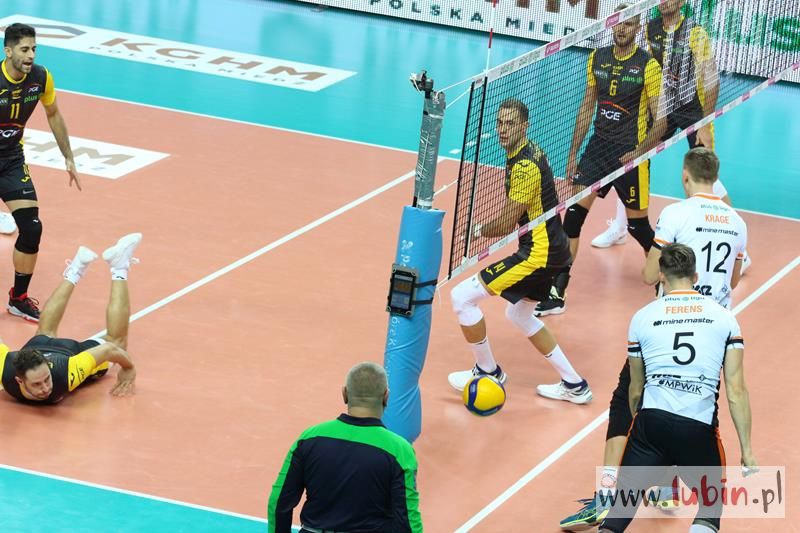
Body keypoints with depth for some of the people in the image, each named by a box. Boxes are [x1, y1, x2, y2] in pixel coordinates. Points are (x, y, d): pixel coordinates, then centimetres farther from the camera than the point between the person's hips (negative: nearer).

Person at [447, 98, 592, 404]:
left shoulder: (524, 165, -21)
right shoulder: (530, 152, 9)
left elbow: (507, 225, -18)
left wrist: (479, 230, -1)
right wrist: (492, 227, 11)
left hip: (538, 253, -11)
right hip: (552, 250, 11)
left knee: (461, 297, -7)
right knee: (519, 315, 28)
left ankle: (488, 372, 10)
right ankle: (574, 386, 29)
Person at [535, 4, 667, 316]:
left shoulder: (648, 65, -10)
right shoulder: (597, 58, 5)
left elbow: (661, 122, -9)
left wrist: (639, 152, -21)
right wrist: (573, 153, 12)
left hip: (631, 153, -4)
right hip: (599, 146, 4)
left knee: (637, 224, 3)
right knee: (573, 213, -6)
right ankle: (557, 293, -3)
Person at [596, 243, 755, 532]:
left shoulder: (642, 318, 12)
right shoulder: (724, 317, 10)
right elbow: (736, 391, 6)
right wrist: (747, 450, 11)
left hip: (651, 422, 0)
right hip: (700, 429, 0)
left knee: (622, 508, 9)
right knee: (711, 507, 21)